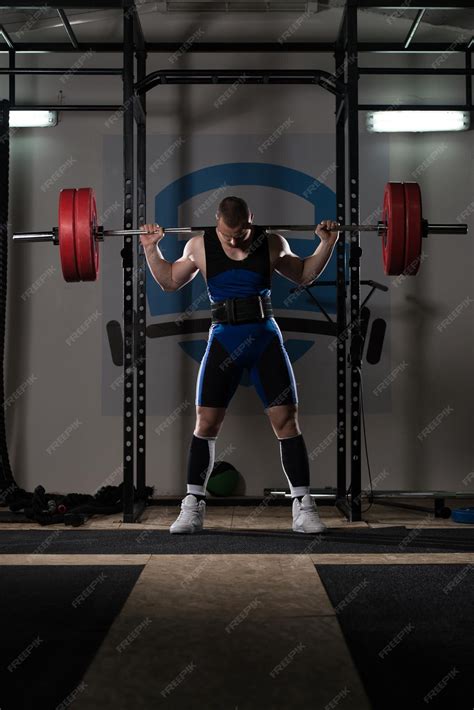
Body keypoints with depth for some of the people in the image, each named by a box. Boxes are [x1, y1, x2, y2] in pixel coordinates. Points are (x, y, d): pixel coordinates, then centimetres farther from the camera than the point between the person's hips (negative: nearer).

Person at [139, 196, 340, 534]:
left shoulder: (272, 243, 0)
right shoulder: (199, 246, 1)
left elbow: (304, 275, 15)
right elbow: (170, 280, 16)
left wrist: (327, 244, 4)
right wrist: (151, 248, 5)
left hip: (266, 339, 0)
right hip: (224, 340, 0)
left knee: (287, 420, -3)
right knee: (206, 422, -2)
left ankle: (303, 506, 4)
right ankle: (193, 506, 8)